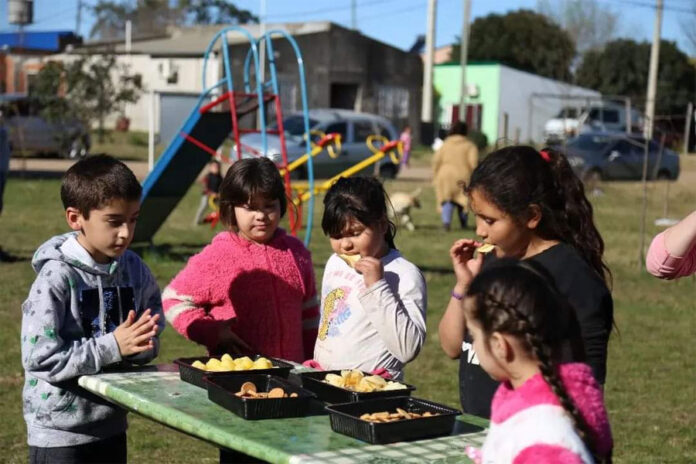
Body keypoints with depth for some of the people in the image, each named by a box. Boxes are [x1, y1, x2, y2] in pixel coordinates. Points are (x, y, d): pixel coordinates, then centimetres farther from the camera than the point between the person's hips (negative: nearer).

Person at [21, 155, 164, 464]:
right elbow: (40, 358, -22)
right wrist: (112, 346, -22)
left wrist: (144, 342, -16)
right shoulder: (57, 278, -17)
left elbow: (150, 341, 8)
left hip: (112, 425, 6)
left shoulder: (134, 270, -1)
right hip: (59, 432, -5)